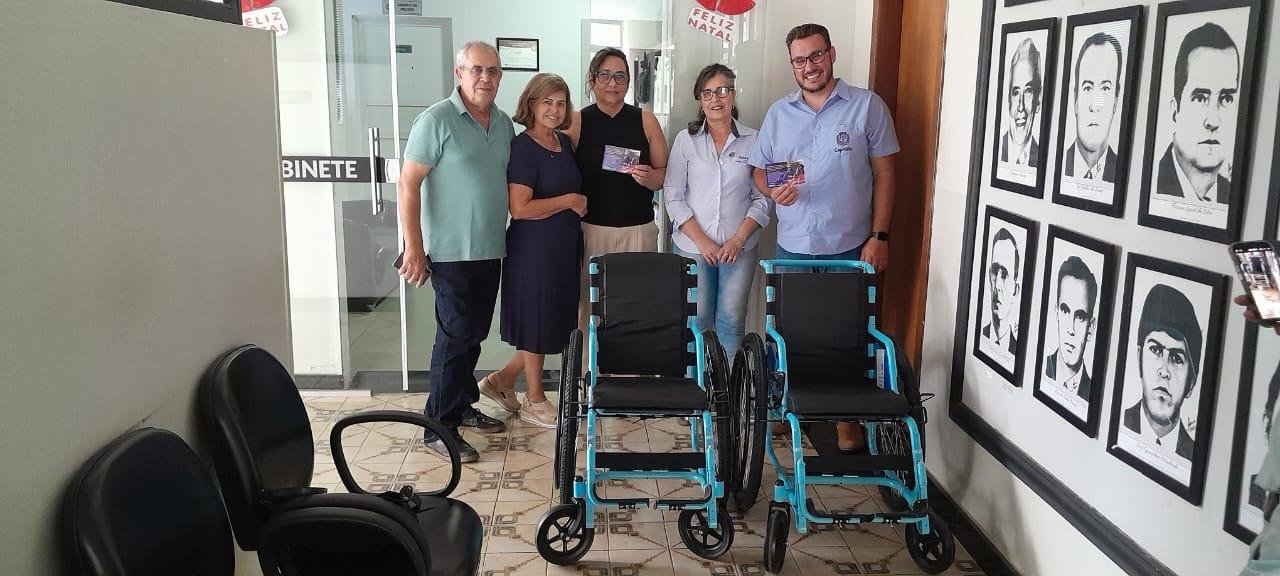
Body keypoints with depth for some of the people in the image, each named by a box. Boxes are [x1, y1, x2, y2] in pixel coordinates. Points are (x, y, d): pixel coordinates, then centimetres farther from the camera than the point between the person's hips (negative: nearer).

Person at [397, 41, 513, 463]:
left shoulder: (504, 123, 10)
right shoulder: (437, 120, -11)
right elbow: (408, 183, -13)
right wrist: (414, 249, -17)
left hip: (491, 251, 7)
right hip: (453, 252, -7)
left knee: (474, 334, 16)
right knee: (456, 337, -3)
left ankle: (463, 406, 32)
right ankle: (440, 427, 8)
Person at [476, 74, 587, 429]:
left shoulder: (564, 143, 10)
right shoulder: (522, 147, -15)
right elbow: (520, 208, -23)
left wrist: (581, 203, 9)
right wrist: (569, 201, -15)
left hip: (564, 247, 8)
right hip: (534, 248, -8)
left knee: (555, 321, 14)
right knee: (537, 323, 5)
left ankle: (502, 380, 28)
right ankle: (534, 402, 22)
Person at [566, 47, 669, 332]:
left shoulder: (646, 121, 7)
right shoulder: (576, 122, 4)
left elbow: (665, 174, 10)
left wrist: (648, 177, -12)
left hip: (638, 230, 1)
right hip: (590, 229, -1)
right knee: (589, 303, -1)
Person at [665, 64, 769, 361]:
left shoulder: (752, 140, 2)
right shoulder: (685, 140, 1)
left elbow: (762, 199, 3)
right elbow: (674, 197, -2)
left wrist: (738, 239, -8)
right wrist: (702, 241, -10)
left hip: (739, 248, 0)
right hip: (693, 247, 0)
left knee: (732, 321, 4)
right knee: (697, 320, 5)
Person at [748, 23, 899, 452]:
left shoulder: (867, 106, -3)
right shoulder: (778, 112, 6)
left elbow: (884, 175, -2)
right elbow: (759, 170, 11)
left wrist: (879, 236, -8)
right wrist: (772, 190, -12)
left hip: (850, 247, -3)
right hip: (793, 247, 3)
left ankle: (847, 416, 21)